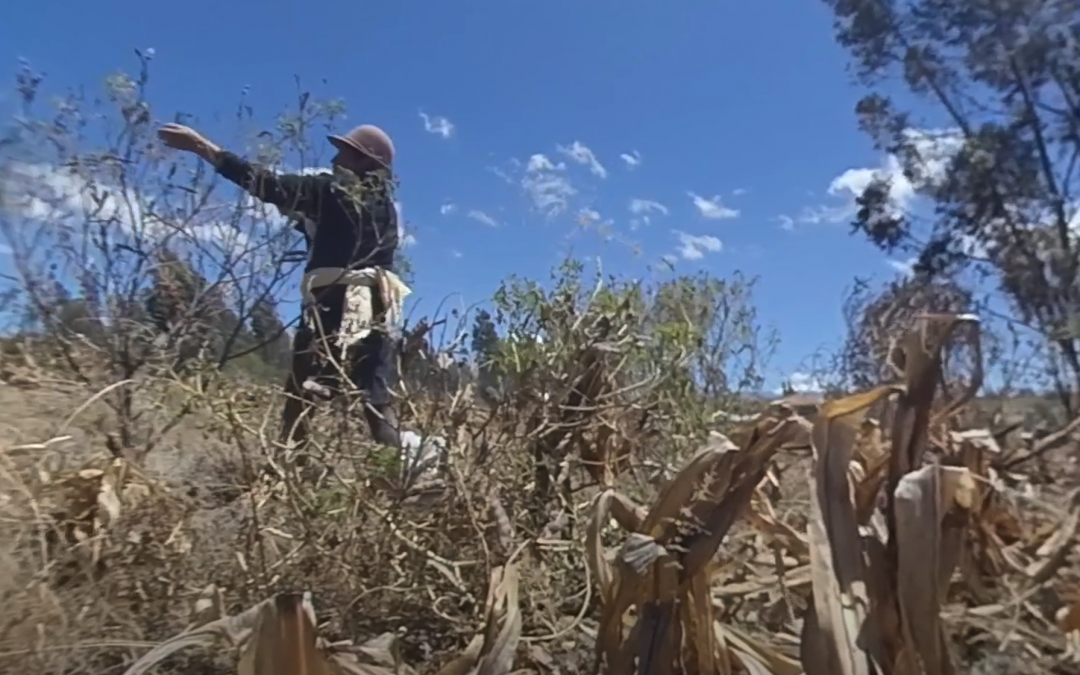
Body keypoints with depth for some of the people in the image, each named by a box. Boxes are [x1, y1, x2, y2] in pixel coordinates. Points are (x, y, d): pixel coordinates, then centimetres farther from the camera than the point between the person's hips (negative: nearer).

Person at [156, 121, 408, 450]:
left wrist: (202, 147, -1)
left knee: (300, 396, -1)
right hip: (375, 309, 6)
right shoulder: (386, 207, 18)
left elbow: (269, 184, -5)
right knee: (376, 399, 8)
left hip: (333, 305, -6)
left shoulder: (332, 191, 0)